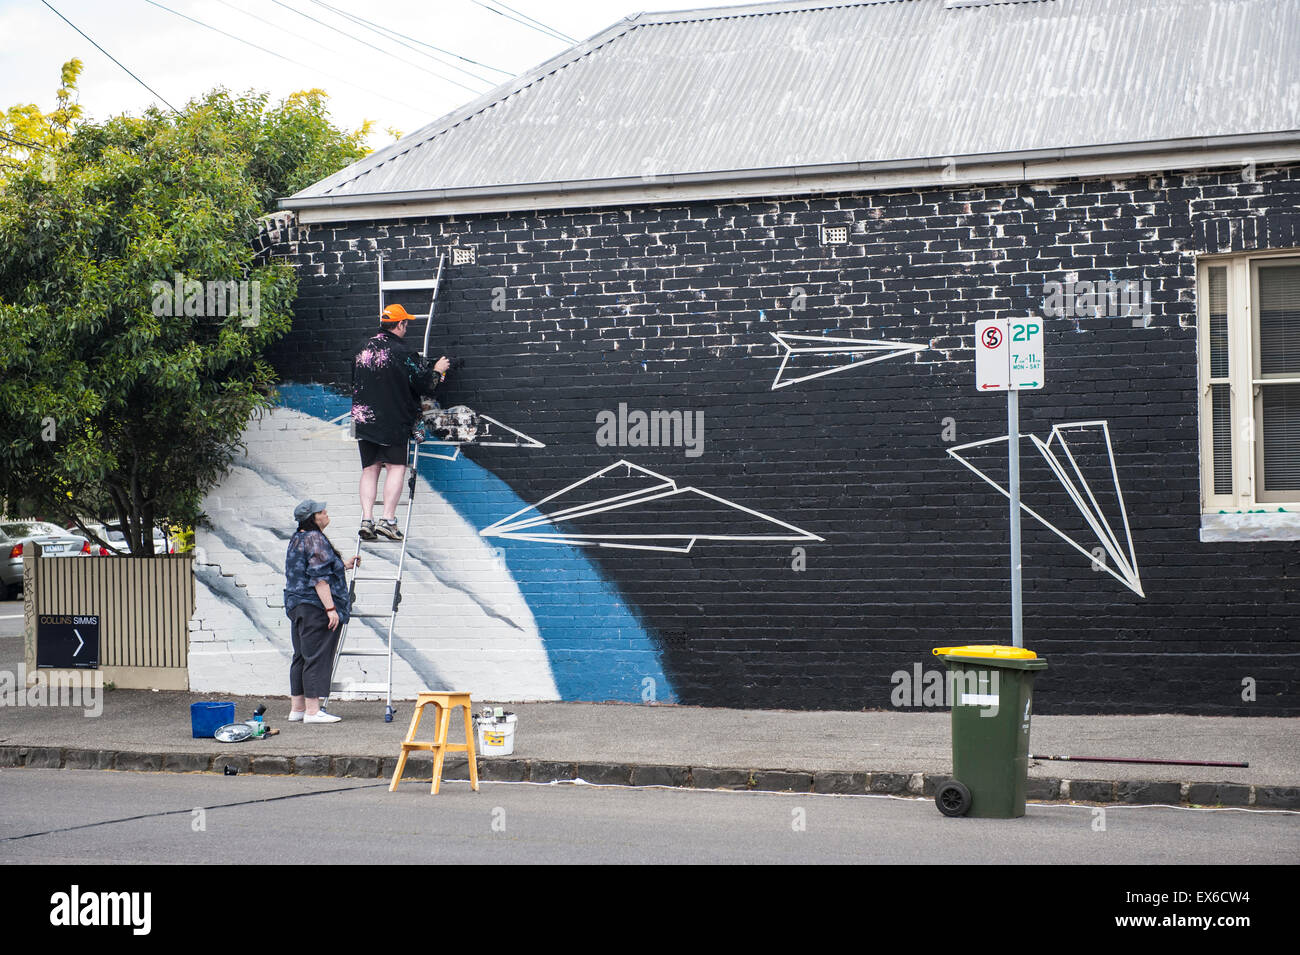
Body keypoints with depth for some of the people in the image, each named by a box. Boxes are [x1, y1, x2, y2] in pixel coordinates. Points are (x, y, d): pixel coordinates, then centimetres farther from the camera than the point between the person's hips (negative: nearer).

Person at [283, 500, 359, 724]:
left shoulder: (297, 539, 18)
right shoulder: (314, 539, -14)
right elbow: (319, 578, -19)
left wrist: (343, 565, 35)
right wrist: (330, 608, -20)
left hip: (296, 605, 10)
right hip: (315, 607, -10)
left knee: (301, 657, 13)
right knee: (317, 657, -7)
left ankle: (297, 709, 17)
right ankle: (312, 711, -6)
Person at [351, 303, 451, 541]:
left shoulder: (364, 350, 8)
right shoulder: (400, 352, -11)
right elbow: (423, 385, -8)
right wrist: (437, 371, 9)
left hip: (363, 420, 5)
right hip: (392, 422, -5)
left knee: (370, 468, 9)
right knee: (396, 467, 1)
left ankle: (366, 519, 1)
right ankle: (388, 520, -8)